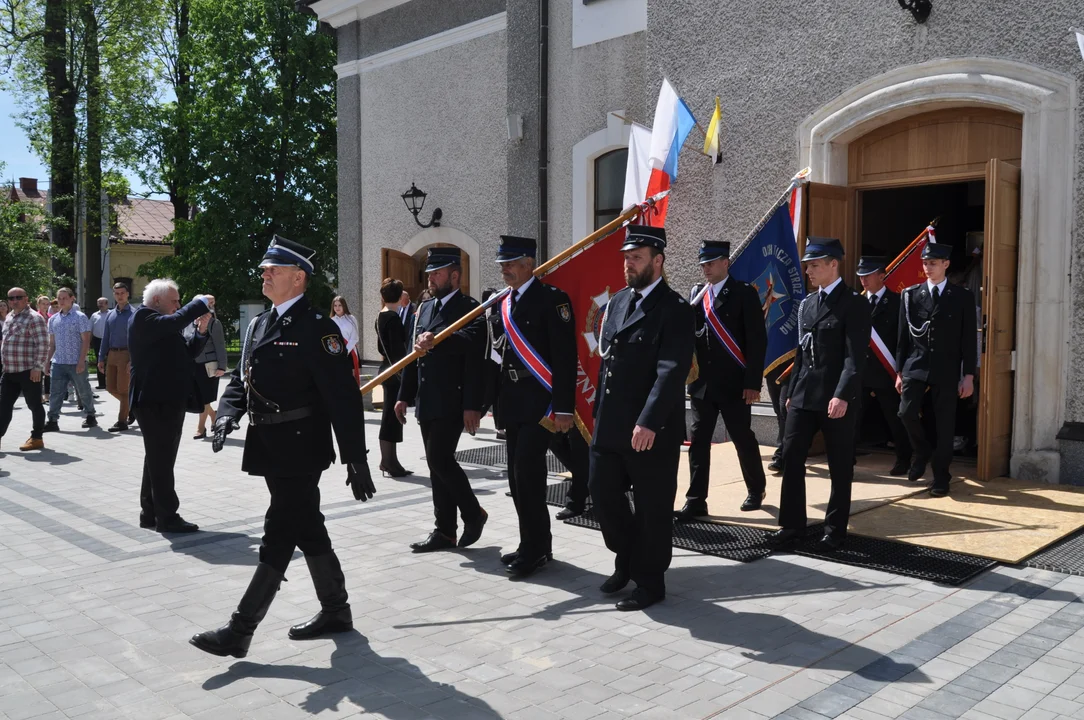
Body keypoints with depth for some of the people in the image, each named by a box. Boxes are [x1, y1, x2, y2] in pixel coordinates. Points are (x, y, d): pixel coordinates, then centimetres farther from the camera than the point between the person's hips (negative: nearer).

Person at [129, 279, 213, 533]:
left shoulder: (166, 326, 19)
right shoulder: (143, 318, -9)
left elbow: (188, 352, 19)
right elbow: (175, 321, -27)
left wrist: (201, 330, 5)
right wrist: (200, 303, -16)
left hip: (169, 400, 10)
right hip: (155, 401, -10)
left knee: (159, 459, 14)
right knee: (161, 460, -6)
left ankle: (150, 513, 23)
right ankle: (167, 517, -2)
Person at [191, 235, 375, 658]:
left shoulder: (316, 326, -13)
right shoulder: (259, 325, 14)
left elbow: (343, 397, -16)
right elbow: (241, 379, 14)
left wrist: (356, 460, -17)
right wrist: (227, 415, -8)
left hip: (300, 449, -9)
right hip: (270, 447, 9)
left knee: (279, 535, -3)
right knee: (307, 529, 16)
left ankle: (241, 630, 3)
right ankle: (336, 611, 29)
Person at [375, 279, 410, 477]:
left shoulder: (381, 316, 12)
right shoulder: (393, 317, -15)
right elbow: (398, 349, -19)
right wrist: (403, 372, -18)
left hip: (386, 367, 9)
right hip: (395, 369, -9)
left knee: (391, 415, 14)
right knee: (392, 415, -4)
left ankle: (388, 460, 20)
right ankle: (389, 461, 1)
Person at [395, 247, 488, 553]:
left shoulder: (470, 308, -7)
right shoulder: (425, 308, 17)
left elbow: (475, 359, -15)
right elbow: (414, 355, 20)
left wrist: (472, 406, -21)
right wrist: (405, 396, 16)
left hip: (452, 401, -8)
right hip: (426, 402, 8)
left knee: (440, 459, -12)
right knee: (437, 463, 9)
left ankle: (473, 513, 9)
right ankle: (445, 531, 16)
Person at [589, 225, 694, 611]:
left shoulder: (674, 308, -11)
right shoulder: (618, 302, 13)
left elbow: (672, 370, -20)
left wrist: (648, 422, -26)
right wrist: (599, 412, 12)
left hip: (652, 430, -7)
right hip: (610, 424, 7)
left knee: (652, 508, 5)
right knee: (602, 492, 13)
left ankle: (649, 582, 21)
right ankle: (628, 557, 36)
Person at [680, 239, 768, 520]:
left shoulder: (744, 293, -5)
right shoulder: (696, 293, 10)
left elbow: (757, 340, -8)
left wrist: (753, 382, -13)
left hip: (734, 384, -4)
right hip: (701, 383, 4)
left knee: (743, 439, 8)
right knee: (698, 442, 3)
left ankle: (756, 489, 30)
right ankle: (696, 502, 8)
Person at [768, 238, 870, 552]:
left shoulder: (854, 303, -7)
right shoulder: (806, 304, 15)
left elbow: (855, 356, -15)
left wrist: (842, 395, -24)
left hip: (836, 398, -6)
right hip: (803, 396, 7)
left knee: (840, 467, 5)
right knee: (791, 459, 5)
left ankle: (835, 530, 16)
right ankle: (792, 524, 15)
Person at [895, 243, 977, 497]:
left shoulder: (963, 297, 2)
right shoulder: (910, 294, 6)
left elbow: (968, 339, 1)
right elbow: (904, 336, 7)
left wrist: (968, 376, -4)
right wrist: (900, 372, 5)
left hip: (946, 371, -1)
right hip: (916, 367, 1)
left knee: (944, 425, 2)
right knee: (907, 413, -11)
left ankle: (941, 477, 14)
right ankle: (923, 452, 19)